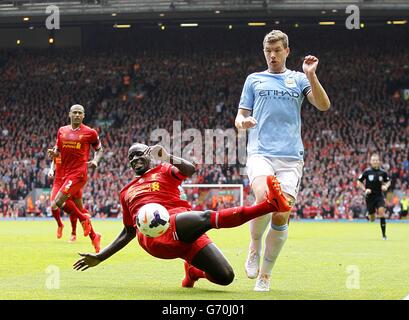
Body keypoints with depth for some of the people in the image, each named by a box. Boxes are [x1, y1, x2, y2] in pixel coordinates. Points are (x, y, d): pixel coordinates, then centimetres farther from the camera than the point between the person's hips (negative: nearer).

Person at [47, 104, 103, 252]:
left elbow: (99, 149, 11)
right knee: (79, 208, 12)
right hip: (66, 173, 6)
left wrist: (95, 160, -8)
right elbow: (58, 151, 18)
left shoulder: (90, 132, -2)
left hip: (79, 173, -6)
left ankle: (84, 219, 1)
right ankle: (94, 236, 25)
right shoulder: (62, 131, 11)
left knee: (57, 203, -19)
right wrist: (53, 153, -5)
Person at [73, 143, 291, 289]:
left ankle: (194, 271, 16)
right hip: (151, 235, 0)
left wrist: (168, 158, -14)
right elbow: (128, 232, 37)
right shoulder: (126, 193, 31)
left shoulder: (163, 171, 22)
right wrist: (100, 257, 33)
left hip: (179, 225, 0)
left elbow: (189, 170, 0)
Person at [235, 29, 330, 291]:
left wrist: (311, 76, -10)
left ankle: (265, 274, 6)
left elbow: (324, 105, 2)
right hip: (260, 152, -1)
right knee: (264, 199, -29)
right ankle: (255, 246, -1)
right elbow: (240, 117, 17)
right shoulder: (254, 79, 19)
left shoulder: (298, 79, 16)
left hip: (291, 156, 1)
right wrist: (243, 122, -7)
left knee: (281, 216, -9)